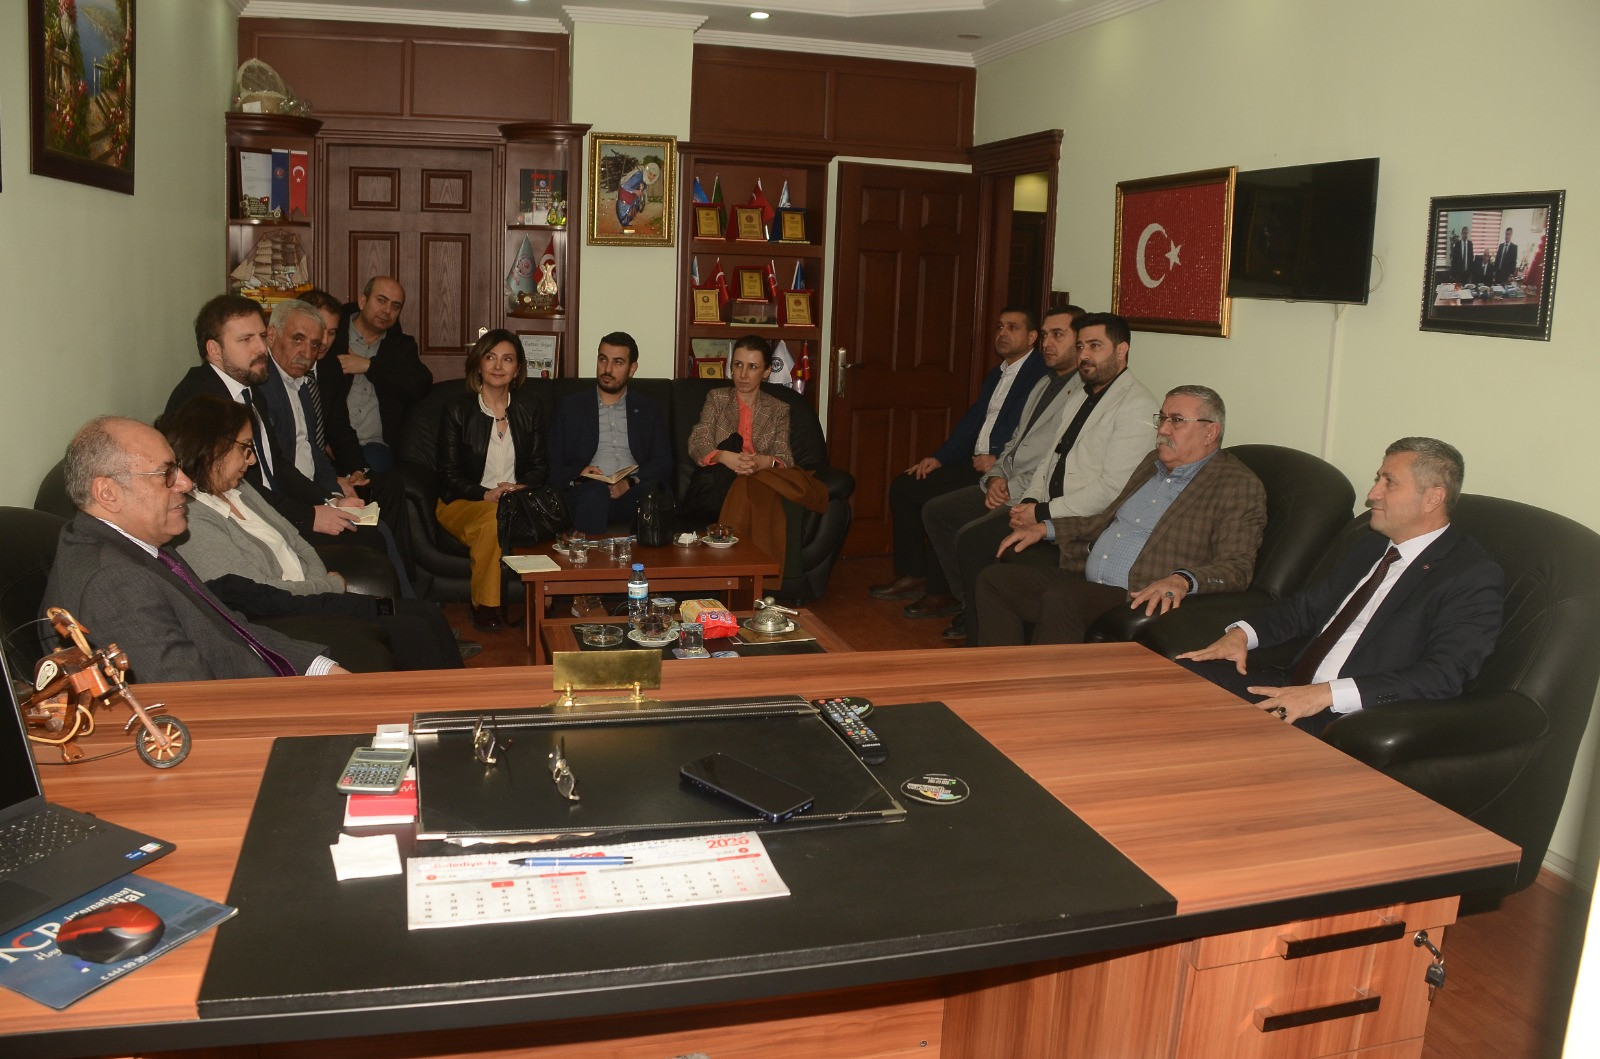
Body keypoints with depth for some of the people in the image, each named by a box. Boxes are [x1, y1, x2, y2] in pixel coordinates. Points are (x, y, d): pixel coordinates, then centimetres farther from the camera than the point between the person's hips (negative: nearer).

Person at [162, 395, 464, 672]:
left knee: (429, 615, -4)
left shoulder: (239, 490, 13)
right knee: (415, 635, -19)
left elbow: (296, 543, 15)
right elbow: (262, 599, -19)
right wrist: (335, 586, -6)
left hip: (308, 601, 9)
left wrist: (321, 587, -6)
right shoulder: (189, 521, -17)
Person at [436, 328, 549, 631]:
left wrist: (521, 488, -13)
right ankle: (485, 606, -22)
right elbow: (449, 474, -3)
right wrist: (486, 494, -19)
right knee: (495, 517, -38)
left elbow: (540, 466, 10)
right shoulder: (457, 410, 1)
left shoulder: (529, 410, 11)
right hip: (462, 503, -2)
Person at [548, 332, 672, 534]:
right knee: (594, 493, -38)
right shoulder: (570, 407, 18)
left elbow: (664, 464, 9)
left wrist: (630, 482, -10)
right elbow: (552, 465, 12)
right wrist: (577, 477, -11)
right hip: (587, 491, -1)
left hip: (633, 493, 1)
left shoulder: (649, 410, 21)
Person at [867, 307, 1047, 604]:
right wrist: (939, 458, 6)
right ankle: (912, 575, 6)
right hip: (975, 465, 9)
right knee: (903, 485, 1)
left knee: (939, 500, -26)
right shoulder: (996, 375, 22)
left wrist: (1000, 461, -23)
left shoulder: (1042, 374, -7)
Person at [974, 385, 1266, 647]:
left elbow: (1237, 568, -15)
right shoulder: (1154, 463, 21)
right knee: (994, 580, -4)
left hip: (1143, 602, -9)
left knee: (1060, 599, -34)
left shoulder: (1240, 487, -5)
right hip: (1087, 585, 9)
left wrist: (1181, 580, -34)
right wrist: (1045, 528, 22)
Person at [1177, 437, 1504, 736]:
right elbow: (1311, 604, 26)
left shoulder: (1474, 576, -8)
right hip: (1294, 690, 8)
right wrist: (1241, 633, 5)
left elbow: (1442, 676, -18)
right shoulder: (1373, 546, 18)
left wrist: (1328, 694, -26)